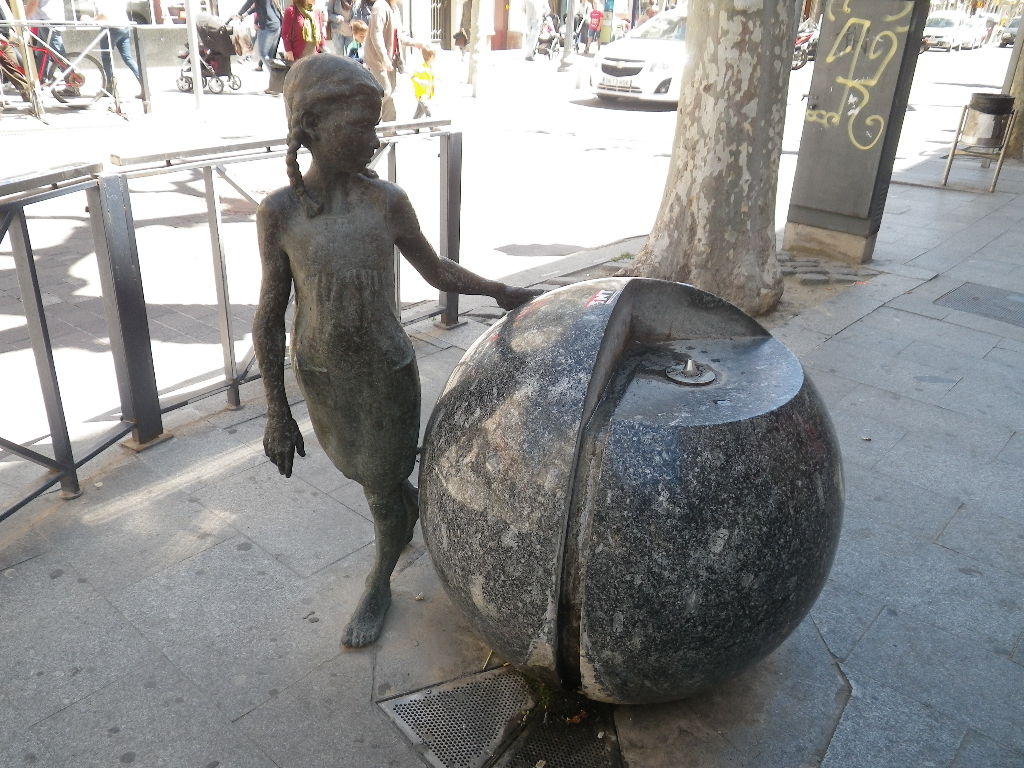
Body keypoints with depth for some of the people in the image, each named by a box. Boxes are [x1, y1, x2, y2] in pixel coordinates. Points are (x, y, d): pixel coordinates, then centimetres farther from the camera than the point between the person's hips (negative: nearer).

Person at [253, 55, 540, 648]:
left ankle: (379, 585, 38)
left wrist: (500, 291, -10)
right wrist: (278, 411, -4)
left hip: (387, 374, -1)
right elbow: (271, 317, -7)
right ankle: (413, 510, 56)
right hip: (320, 378, 2)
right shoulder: (278, 212, -12)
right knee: (364, 471, 22)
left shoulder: (387, 202, -14)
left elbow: (436, 270, 1)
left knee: (383, 487, 11)